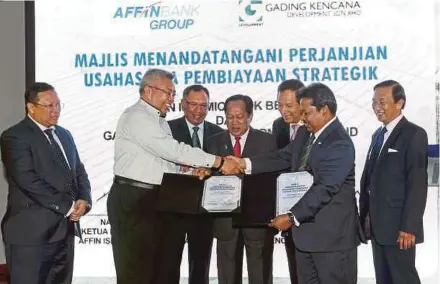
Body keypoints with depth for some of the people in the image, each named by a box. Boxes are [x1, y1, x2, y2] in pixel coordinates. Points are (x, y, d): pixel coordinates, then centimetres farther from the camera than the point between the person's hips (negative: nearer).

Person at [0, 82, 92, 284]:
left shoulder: (64, 135, 18)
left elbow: (79, 172, 18)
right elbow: (28, 179, -18)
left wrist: (83, 200, -3)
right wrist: (67, 206, -15)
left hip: (65, 229, 7)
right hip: (31, 232, -7)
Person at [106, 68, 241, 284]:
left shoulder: (160, 122, 18)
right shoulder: (136, 117, -13)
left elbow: (168, 159, 18)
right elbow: (173, 150, -22)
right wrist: (218, 162, -22)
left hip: (154, 200, 9)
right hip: (132, 200, -9)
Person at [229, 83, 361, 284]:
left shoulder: (340, 144, -19)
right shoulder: (307, 135, 10)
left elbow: (324, 189, -24)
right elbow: (283, 157, 10)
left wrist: (292, 217, -25)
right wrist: (246, 164, -2)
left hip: (332, 234, -9)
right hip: (305, 229, 9)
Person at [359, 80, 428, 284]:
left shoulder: (414, 135, -9)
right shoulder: (378, 135, 15)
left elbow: (417, 184, -16)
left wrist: (409, 226, -19)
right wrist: (365, 214, 11)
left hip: (399, 226, -7)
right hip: (377, 225, 8)